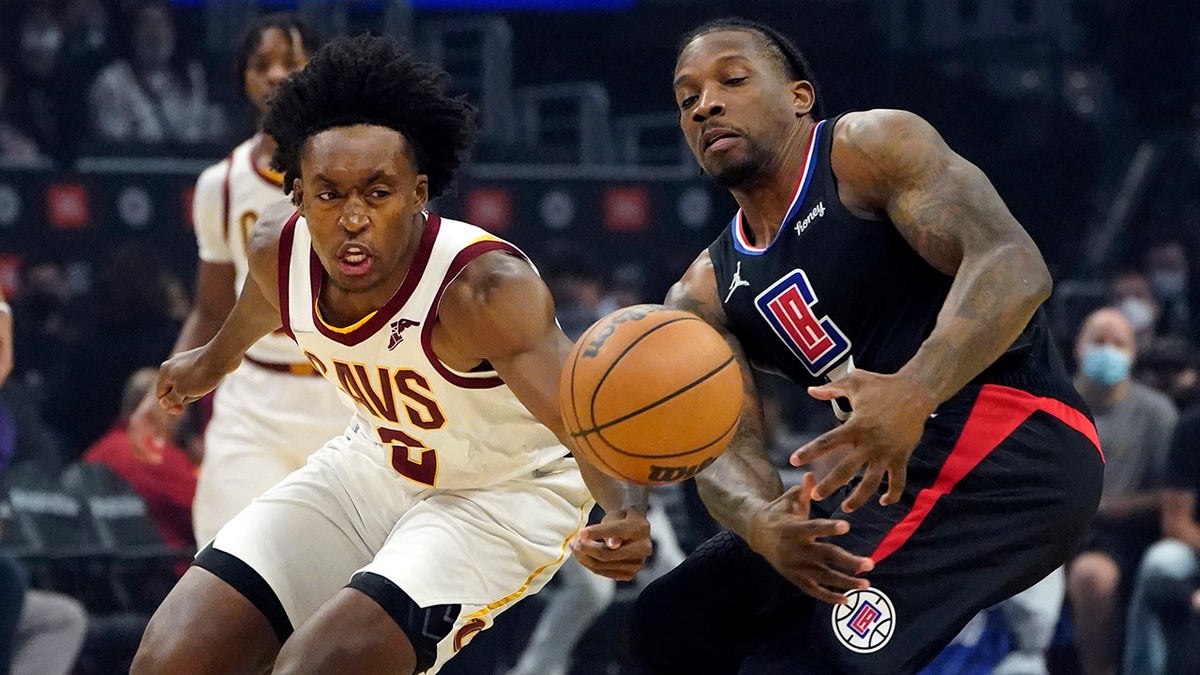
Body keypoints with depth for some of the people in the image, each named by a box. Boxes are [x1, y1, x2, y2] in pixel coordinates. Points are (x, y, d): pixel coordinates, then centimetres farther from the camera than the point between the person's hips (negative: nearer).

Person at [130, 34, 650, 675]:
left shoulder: (483, 287, -34)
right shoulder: (278, 250, -16)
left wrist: (624, 513, -69)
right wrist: (213, 360, 34)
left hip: (504, 495, -6)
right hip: (376, 462, 6)